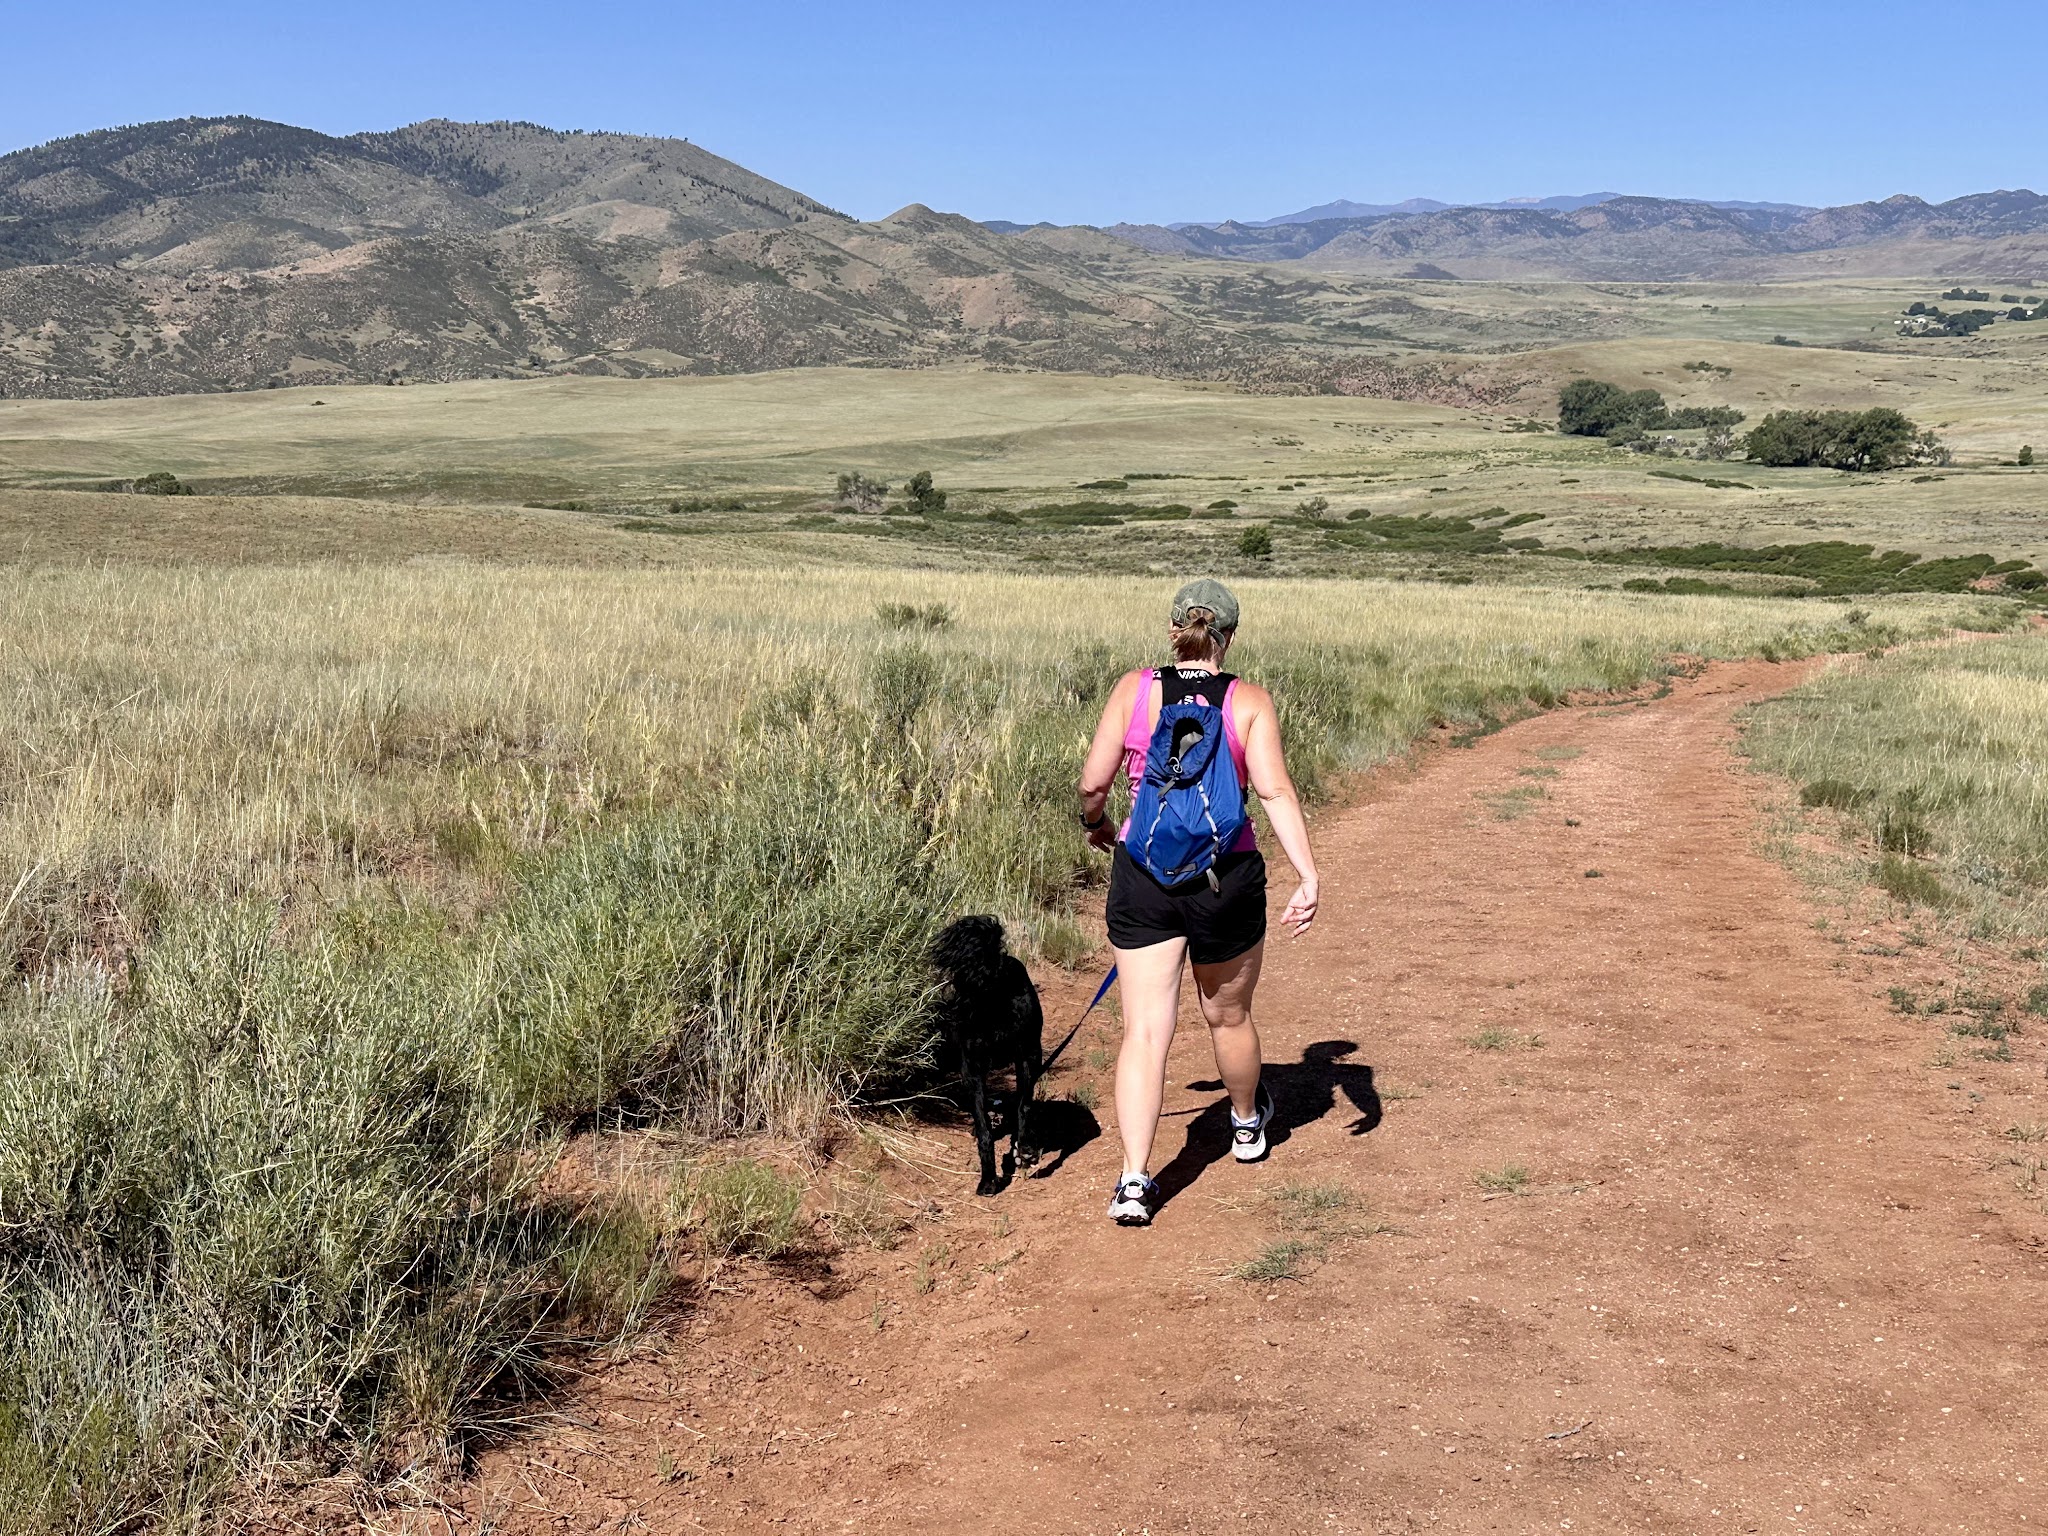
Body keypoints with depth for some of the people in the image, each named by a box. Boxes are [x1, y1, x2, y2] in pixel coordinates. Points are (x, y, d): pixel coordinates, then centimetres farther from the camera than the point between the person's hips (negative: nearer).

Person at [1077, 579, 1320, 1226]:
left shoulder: (1134, 689, 0)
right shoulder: (1249, 701, -2)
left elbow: (1092, 784, -2)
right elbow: (1275, 791, -14)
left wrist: (1098, 825, 20)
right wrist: (1308, 878, -17)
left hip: (1143, 874, 0)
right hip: (1227, 878, 0)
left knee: (1145, 1028, 1)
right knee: (1228, 1015, 22)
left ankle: (1133, 1179, -10)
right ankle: (1248, 1125, 47)